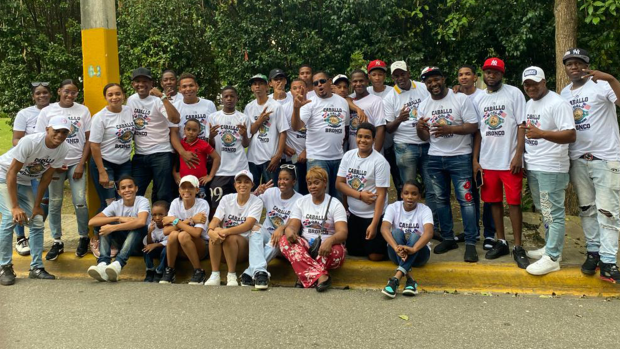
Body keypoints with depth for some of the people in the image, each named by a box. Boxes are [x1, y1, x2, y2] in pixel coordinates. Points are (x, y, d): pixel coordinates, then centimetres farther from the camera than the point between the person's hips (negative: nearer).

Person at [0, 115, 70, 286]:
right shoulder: (30, 141, -32)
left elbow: (46, 177, -6)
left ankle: (36, 268, 10)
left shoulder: (63, 149, -17)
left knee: (37, 222, 0)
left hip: (24, 182, 6)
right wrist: (15, 207, -29)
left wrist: (37, 205, -4)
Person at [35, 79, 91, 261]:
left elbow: (88, 140, 1)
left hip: (76, 163, 0)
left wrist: (81, 164, -6)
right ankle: (57, 242, 14)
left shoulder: (83, 111, 2)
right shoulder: (47, 111, 1)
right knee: (55, 203, 4)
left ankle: (84, 238, 12)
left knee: (80, 202, -6)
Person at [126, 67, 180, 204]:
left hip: (161, 154, -5)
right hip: (139, 155, 6)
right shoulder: (131, 100, 9)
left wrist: (162, 96, -28)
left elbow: (175, 120, -26)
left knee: (162, 195, -1)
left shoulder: (158, 101, -9)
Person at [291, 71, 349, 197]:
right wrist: (296, 108, -33)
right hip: (317, 158, -5)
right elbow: (296, 127, -17)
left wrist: (342, 142, 7)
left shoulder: (343, 101, 10)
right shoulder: (310, 102, -5)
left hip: (339, 157, 5)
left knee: (338, 194, 15)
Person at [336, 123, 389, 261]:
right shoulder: (348, 156, -1)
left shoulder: (380, 161, -16)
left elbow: (381, 195, -18)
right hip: (353, 213, 5)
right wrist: (360, 195, -16)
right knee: (352, 251, 13)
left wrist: (374, 224, -22)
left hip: (374, 214, -5)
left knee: (375, 256, -4)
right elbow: (339, 183, -2)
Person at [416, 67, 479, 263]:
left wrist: (448, 129, -23)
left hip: (460, 157, -5)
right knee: (440, 200, 11)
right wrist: (419, 129, -14)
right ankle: (448, 238, 23)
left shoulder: (461, 99, -6)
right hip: (435, 158, 5)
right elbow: (425, 137, 10)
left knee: (465, 199, -7)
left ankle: (470, 243, -1)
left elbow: (473, 126, -11)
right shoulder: (424, 106, 8)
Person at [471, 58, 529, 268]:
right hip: (487, 161, 4)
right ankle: (501, 242, 21)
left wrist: (518, 155, -13)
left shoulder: (514, 93, -1)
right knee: (494, 202, 10)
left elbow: (522, 125, -5)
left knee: (514, 202, -1)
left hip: (510, 160, -4)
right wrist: (475, 160, 6)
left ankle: (518, 248, 7)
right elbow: (477, 131, 11)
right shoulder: (478, 99, 10)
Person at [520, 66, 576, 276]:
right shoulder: (529, 103, 14)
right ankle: (551, 247, 29)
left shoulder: (557, 104, -14)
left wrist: (541, 133, -34)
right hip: (532, 166, 9)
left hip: (551, 168, -9)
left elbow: (571, 135, -22)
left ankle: (552, 258, 2)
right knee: (544, 211, 17)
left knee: (553, 213, -3)